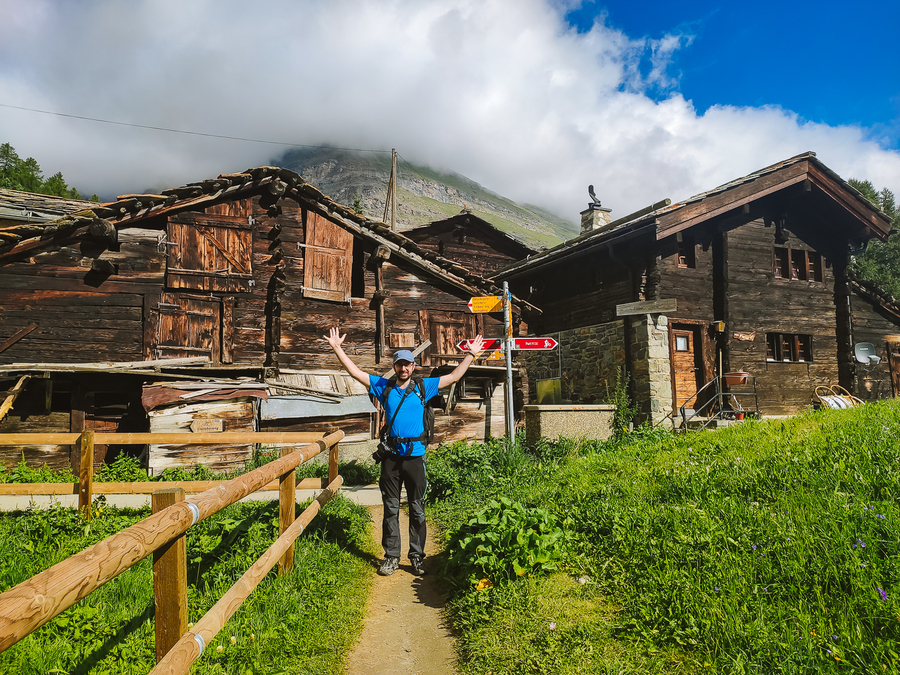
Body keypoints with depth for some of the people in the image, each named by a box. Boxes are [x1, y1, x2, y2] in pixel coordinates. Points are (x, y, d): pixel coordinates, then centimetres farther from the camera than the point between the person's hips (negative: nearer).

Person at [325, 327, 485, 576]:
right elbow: (355, 372, 9)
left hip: (415, 455, -1)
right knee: (391, 508, 8)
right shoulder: (384, 387, 8)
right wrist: (337, 348, 6)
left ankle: (417, 557, 16)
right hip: (391, 455, 1)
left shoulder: (423, 387, 7)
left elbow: (454, 377, 10)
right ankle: (391, 557, 18)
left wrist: (471, 354, 8)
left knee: (417, 509, 5)